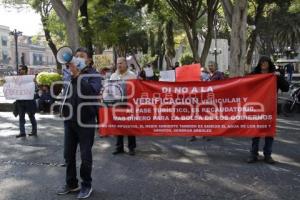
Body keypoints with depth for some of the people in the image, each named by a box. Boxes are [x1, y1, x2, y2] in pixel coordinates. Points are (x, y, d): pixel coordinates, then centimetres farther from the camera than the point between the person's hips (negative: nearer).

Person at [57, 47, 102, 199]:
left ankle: (86, 185, 20)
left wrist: (77, 75, -29)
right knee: (68, 154, 12)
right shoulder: (70, 74, 8)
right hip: (69, 120, 5)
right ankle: (71, 183, 28)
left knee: (85, 156, 4)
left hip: (86, 120, -5)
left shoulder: (93, 74, -5)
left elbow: (94, 91, -25)